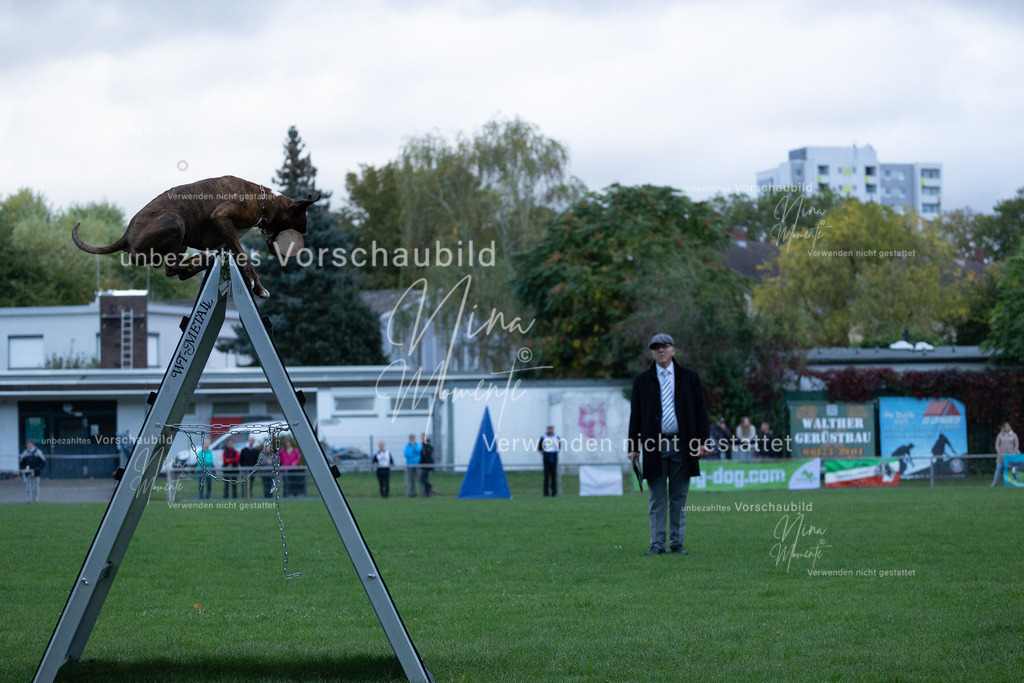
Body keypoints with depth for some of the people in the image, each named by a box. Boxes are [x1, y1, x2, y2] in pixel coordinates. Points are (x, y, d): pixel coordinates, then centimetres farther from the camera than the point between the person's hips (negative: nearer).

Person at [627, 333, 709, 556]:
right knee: (657, 500, 0)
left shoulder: (690, 378, 9)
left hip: (682, 446, 0)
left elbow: (700, 411, 9)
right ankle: (657, 544, 2)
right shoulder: (642, 381, 9)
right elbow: (635, 415, 8)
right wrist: (634, 447, 1)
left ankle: (677, 543, 9)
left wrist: (702, 441, -1)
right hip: (654, 446, 0)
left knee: (679, 499, 4)